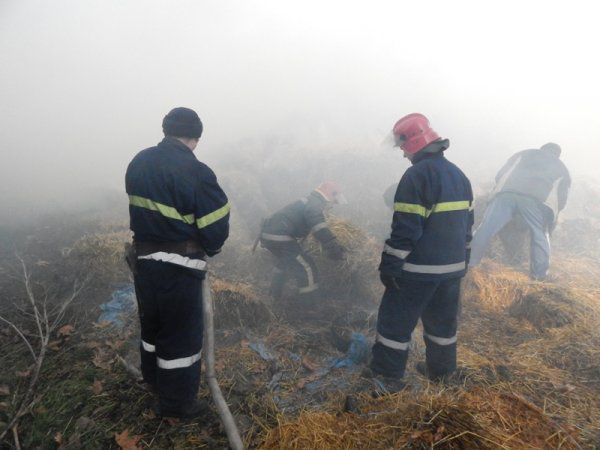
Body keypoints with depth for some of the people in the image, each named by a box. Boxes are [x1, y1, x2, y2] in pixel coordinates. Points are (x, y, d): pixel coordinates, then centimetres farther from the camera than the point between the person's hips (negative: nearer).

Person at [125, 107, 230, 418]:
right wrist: (208, 250, 2)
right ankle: (177, 401, 25)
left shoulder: (139, 162, 2)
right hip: (177, 266, -7)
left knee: (152, 320, 26)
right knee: (181, 333, 9)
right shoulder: (195, 172, -22)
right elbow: (217, 226, -18)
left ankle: (153, 377, 48)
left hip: (143, 256, 8)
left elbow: (142, 210, 6)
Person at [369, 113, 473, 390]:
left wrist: (389, 266, -13)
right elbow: (466, 224, 17)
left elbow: (405, 229, -21)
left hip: (419, 268, -8)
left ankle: (386, 376, 13)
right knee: (443, 319, 20)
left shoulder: (416, 175, -17)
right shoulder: (459, 175, 11)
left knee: (396, 320, 4)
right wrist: (461, 259, 24)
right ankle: (440, 369, 34)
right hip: (453, 266, 8)